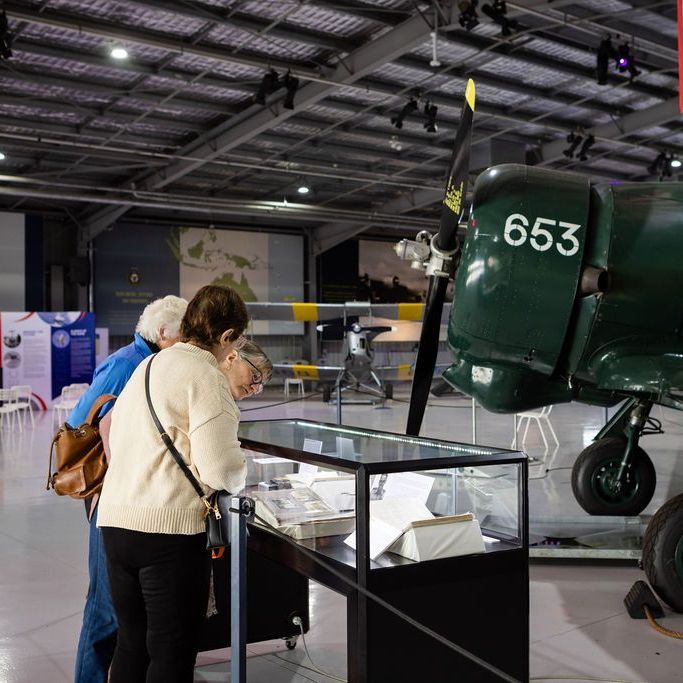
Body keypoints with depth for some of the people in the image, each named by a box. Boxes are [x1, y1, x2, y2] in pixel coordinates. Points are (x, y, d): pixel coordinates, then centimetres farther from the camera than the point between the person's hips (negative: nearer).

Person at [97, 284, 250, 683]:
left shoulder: (146, 367, 15)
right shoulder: (206, 376, -10)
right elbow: (219, 469, -18)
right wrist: (240, 473, 4)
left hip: (115, 519, 8)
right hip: (169, 528, -8)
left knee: (132, 643, 19)